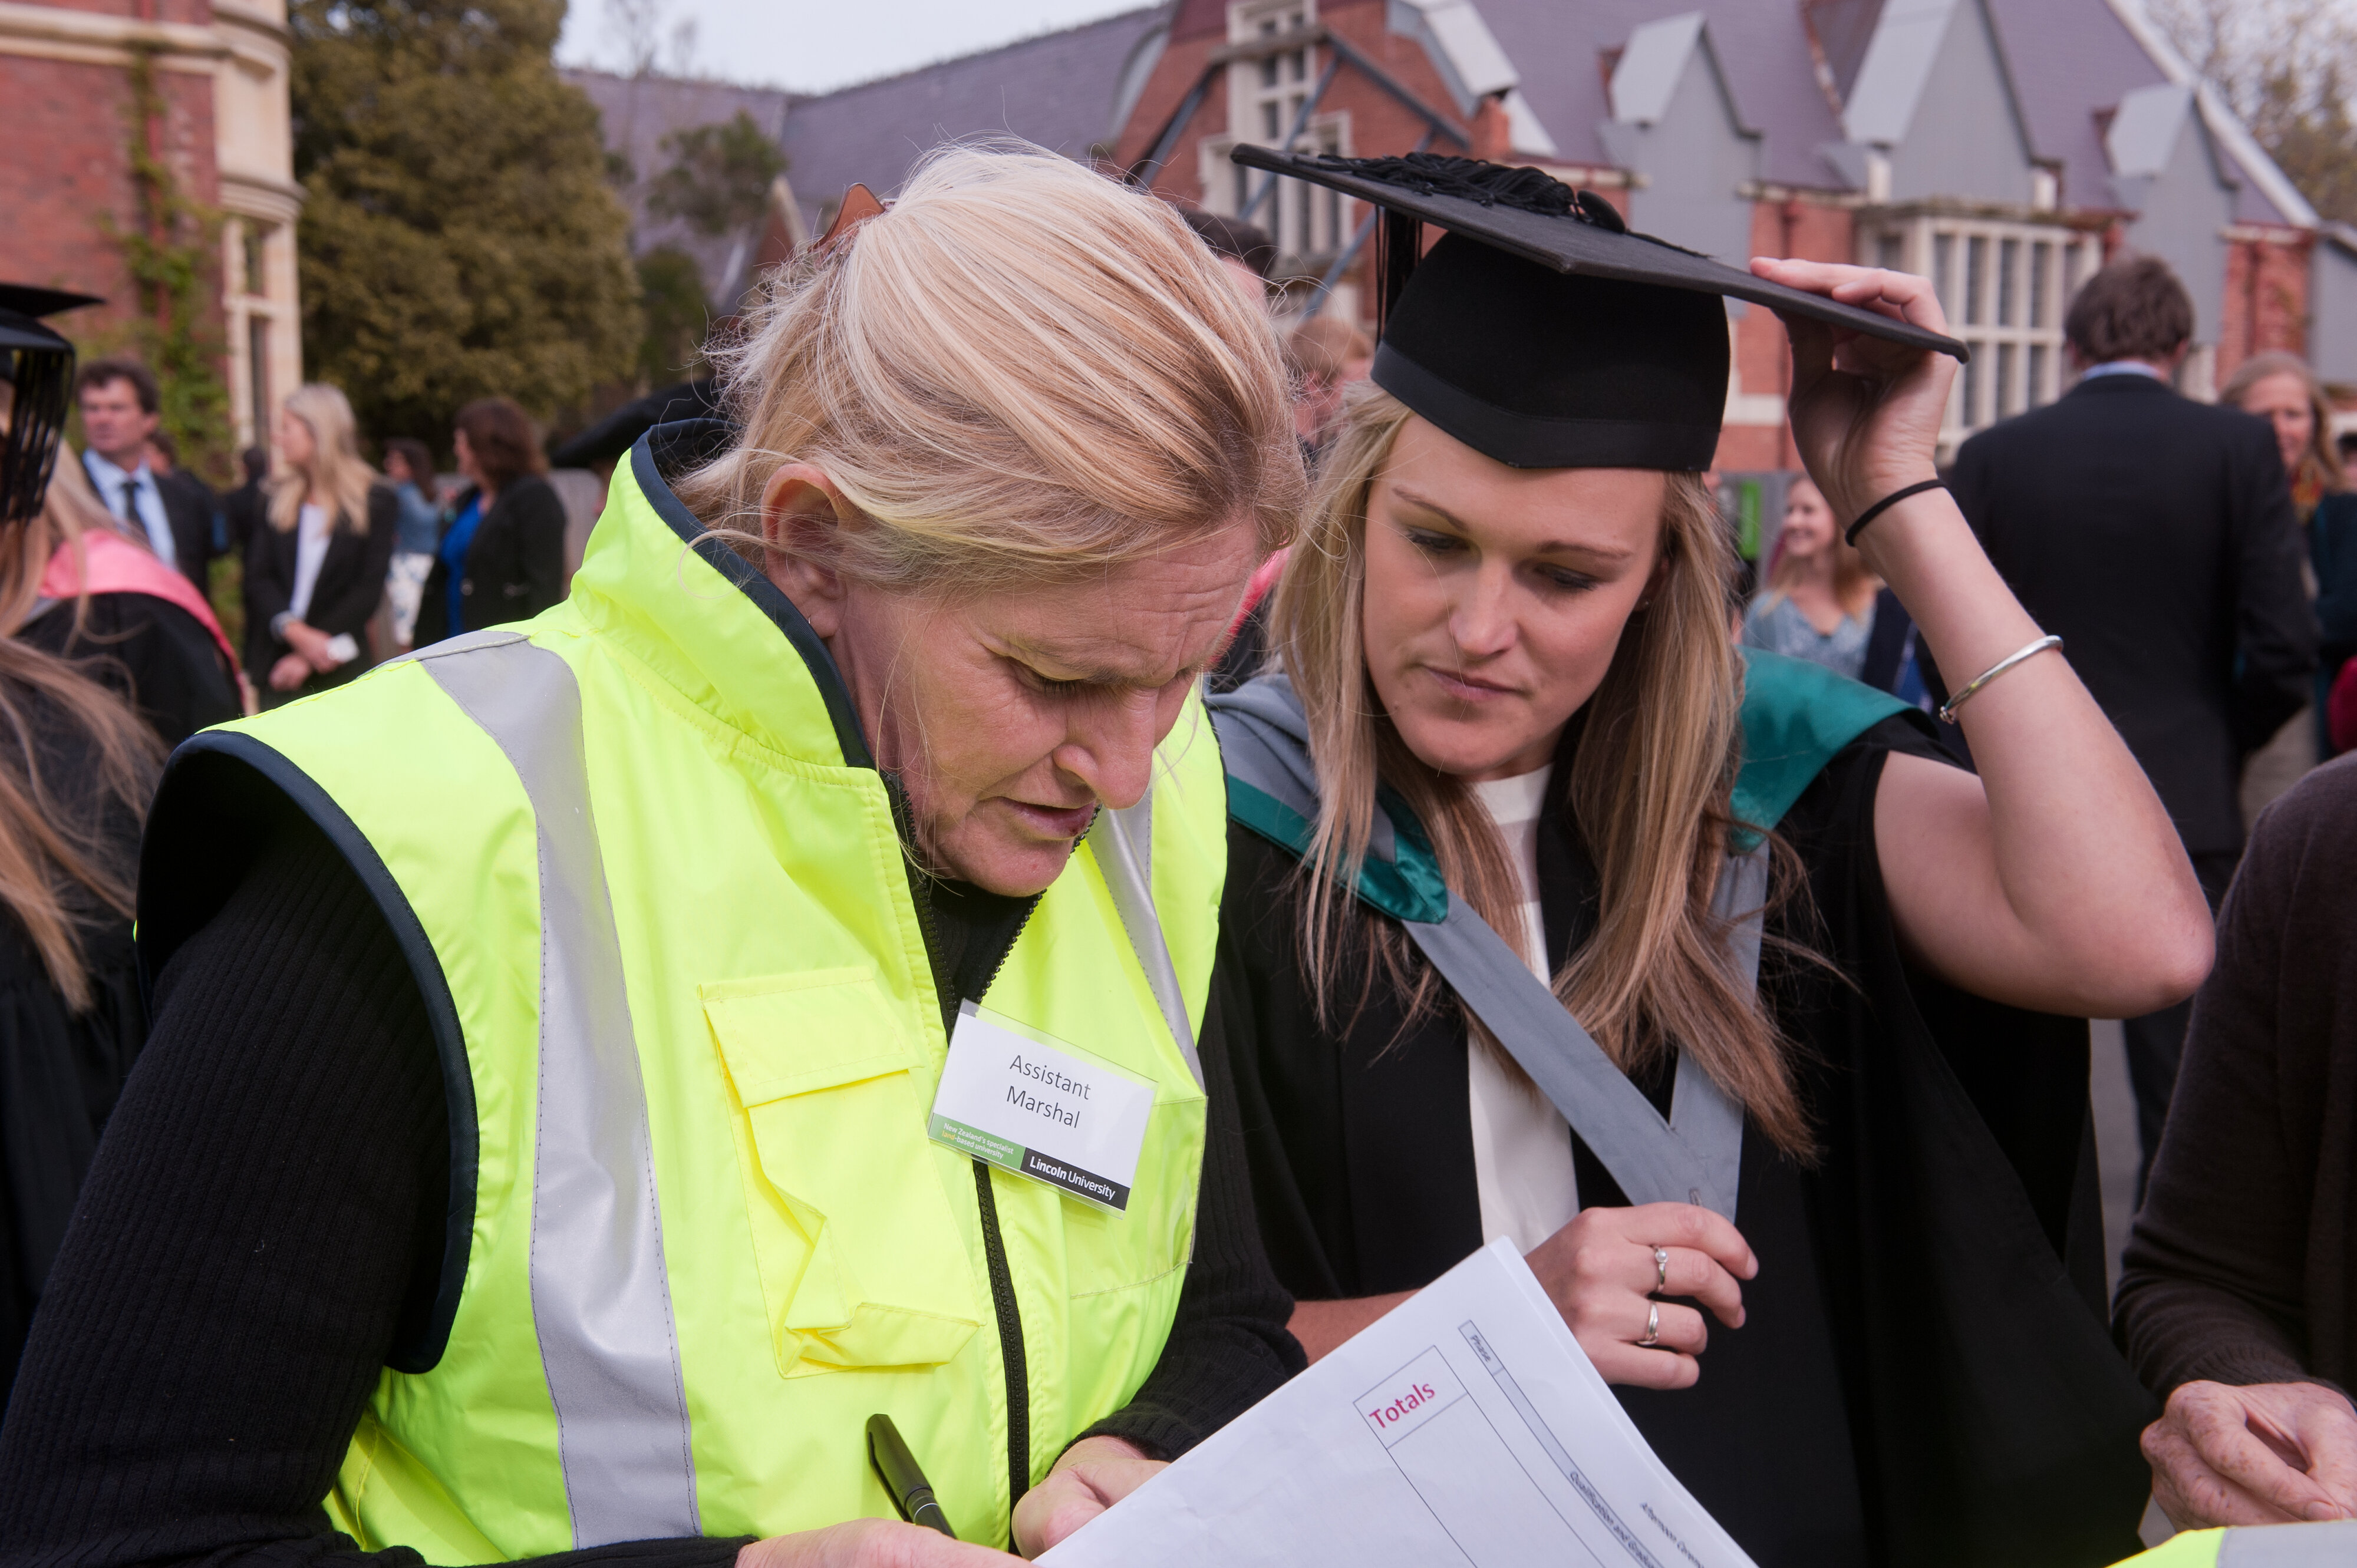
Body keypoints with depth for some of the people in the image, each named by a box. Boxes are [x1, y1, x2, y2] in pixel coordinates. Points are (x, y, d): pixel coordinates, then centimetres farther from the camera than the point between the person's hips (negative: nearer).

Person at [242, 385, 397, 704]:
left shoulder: (375, 502, 0)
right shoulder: (276, 498, 12)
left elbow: (369, 589, -6)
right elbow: (258, 578, 3)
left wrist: (308, 657, -13)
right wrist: (297, 632, -16)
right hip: (276, 666, 3)